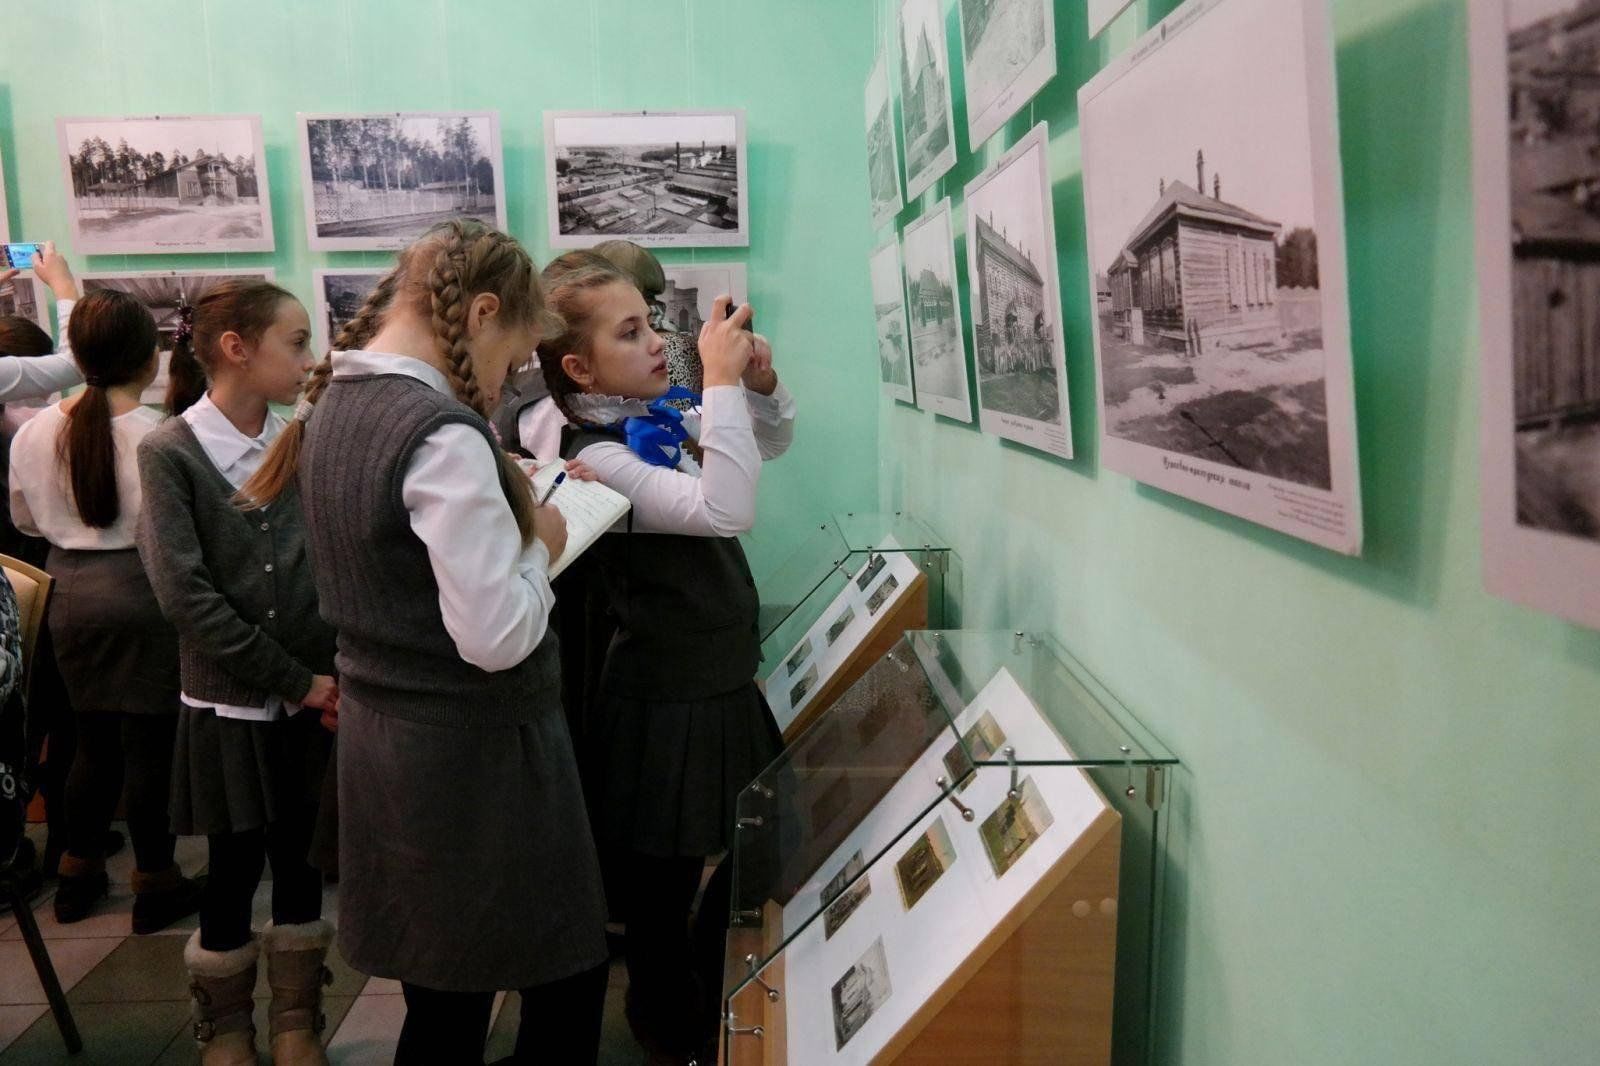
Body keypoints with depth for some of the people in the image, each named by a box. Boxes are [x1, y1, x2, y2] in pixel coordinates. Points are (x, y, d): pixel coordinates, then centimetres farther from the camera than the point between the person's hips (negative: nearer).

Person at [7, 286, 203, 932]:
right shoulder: (159, 436, -19)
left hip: (73, 595, 5)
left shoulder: (35, 432, -2)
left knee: (94, 740, 19)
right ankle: (155, 884, 17)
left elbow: (25, 519, 12)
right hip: (144, 593, -5)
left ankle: (78, 875, 31)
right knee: (149, 744, 5)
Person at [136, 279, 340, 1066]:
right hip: (230, 703, -3)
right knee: (235, 869, 8)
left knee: (299, 859, 12)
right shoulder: (169, 451, -9)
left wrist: (335, 672, -13)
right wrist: (295, 680, -14)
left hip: (315, 698, 3)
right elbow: (185, 593, -15)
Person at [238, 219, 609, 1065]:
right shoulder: (443, 433, -23)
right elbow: (497, 638, -25)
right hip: (475, 749, -9)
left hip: (382, 736, 9)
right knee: (567, 981, 10)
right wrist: (538, 546, -8)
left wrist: (501, 516, 8)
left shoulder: (331, 407, 5)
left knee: (445, 996, 20)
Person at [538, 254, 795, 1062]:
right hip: (665, 710, -9)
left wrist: (760, 382, -4)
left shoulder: (664, 423, 3)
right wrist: (722, 382, -29)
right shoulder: (597, 458, -21)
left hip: (724, 687, 9)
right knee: (661, 904, 9)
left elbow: (772, 443, 16)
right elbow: (726, 511, -35)